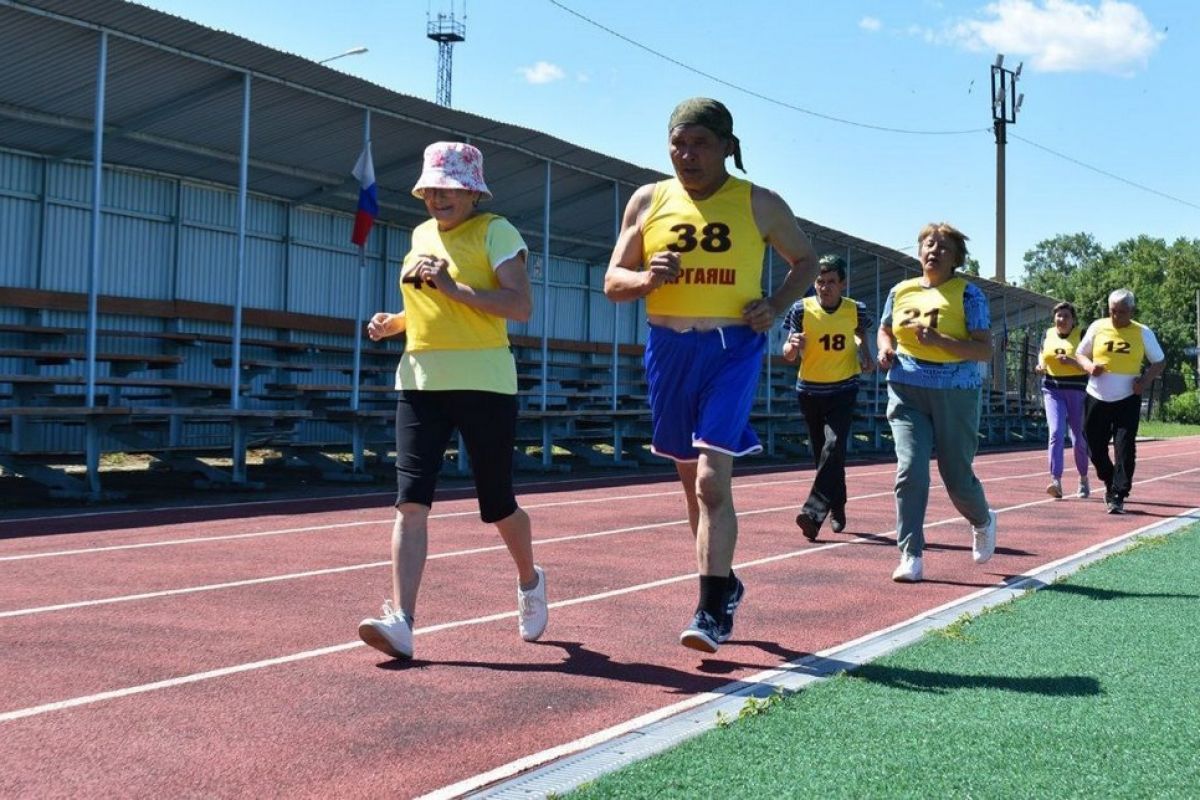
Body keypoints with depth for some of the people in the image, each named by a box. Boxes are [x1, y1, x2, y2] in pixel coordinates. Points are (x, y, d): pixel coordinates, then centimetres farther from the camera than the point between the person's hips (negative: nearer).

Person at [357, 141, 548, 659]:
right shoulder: (422, 235, 16)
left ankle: (529, 582, 36)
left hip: (483, 383, -5)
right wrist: (394, 322, 10)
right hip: (420, 382, 5)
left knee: (497, 503, 7)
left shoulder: (495, 232, -3)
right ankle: (401, 621, -13)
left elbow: (521, 307, -15)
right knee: (410, 500, -10)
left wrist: (454, 287, -22)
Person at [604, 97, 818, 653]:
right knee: (691, 479, 14)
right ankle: (724, 583, 33)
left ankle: (712, 610, -7)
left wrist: (776, 305, -4)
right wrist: (646, 279, -16)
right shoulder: (647, 201, 6)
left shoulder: (759, 204, 1)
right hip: (668, 350, 4)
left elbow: (805, 261, 14)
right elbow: (613, 281, 7)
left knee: (712, 480, -14)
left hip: (733, 350, -3)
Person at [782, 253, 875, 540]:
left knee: (834, 448, -19)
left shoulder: (855, 310, -6)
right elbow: (788, 356, -11)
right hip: (809, 390, 1)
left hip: (843, 390, -1)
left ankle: (813, 513, -22)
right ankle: (837, 508, 30)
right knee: (823, 453, 11)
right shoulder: (801, 309, -10)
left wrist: (865, 353, 0)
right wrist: (793, 346, -33)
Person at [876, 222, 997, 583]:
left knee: (958, 478, 5)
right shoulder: (901, 291, 9)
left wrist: (938, 341, -22)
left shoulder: (967, 292, -3)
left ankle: (983, 521, 40)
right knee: (910, 469, -13)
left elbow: (985, 350, -10)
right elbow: (885, 330, 26)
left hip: (955, 394, -2)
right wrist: (886, 350, 4)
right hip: (907, 391, 2)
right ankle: (910, 556, -5)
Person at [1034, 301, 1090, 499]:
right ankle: (1056, 481, -20)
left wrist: (1073, 362, -23)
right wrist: (1040, 366, 2)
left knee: (1079, 439, 7)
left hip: (1077, 391, -2)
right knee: (1056, 433, -14)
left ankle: (1084, 480, 27)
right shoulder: (1048, 335, 8)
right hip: (1053, 391, 2)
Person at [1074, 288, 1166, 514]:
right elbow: (1080, 354, 11)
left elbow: (1159, 362, 9)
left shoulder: (1143, 333, 0)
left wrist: (1146, 380, -10)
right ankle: (1110, 483, 33)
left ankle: (1118, 496, -3)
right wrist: (1089, 366, -11)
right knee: (1095, 447, 7)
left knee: (1125, 449, -9)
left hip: (1127, 399, -2)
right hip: (1097, 398, 2)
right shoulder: (1097, 327, 1)